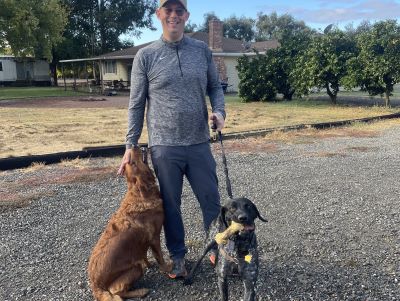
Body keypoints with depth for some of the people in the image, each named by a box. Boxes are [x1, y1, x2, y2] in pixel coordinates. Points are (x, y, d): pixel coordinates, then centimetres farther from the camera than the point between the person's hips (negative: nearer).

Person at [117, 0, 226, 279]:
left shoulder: (202, 50, 6)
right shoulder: (146, 56, 0)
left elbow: (215, 86, 14)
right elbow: (136, 105, 2)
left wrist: (219, 111, -7)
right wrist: (130, 145, 0)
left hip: (199, 144, 2)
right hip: (164, 147, -1)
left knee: (212, 201, 10)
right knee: (171, 205, 11)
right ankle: (178, 256, 31)